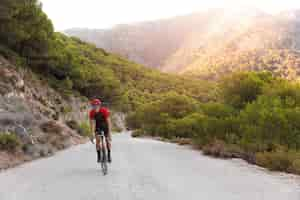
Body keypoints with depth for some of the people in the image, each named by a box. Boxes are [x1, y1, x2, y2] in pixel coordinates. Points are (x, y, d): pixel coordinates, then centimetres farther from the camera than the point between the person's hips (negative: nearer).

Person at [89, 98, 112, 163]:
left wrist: (109, 133, -35)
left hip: (105, 126, -1)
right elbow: (92, 123, -26)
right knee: (98, 140, -14)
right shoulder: (91, 113, -25)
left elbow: (108, 122, -31)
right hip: (98, 126, 1)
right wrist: (93, 133, -34)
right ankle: (99, 156, -5)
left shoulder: (105, 110, -31)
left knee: (107, 140, -8)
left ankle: (109, 155, 6)